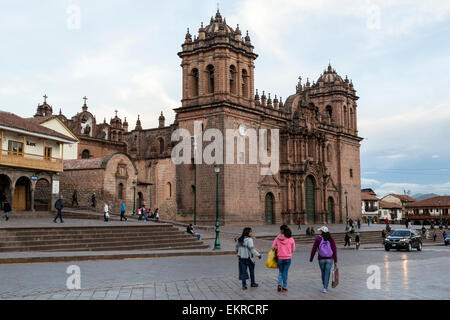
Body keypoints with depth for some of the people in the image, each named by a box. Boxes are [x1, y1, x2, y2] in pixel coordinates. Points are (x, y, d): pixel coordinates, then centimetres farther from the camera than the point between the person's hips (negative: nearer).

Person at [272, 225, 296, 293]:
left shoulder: (277, 238, -7)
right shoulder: (291, 239, -6)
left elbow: (273, 247, -5)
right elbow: (293, 249, 2)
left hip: (280, 258, 0)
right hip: (288, 258, 0)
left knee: (280, 272, 18)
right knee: (285, 272, 9)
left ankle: (279, 285, 3)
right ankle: (284, 287, 12)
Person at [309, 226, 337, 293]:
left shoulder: (318, 238, -7)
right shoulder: (331, 239, -2)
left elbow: (314, 249, -7)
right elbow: (335, 250, -6)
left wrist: (311, 259, 3)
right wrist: (335, 260, 0)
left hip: (321, 259, 0)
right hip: (329, 259, 0)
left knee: (323, 272, 18)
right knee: (327, 273, 5)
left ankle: (325, 287, 29)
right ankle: (325, 288, -3)